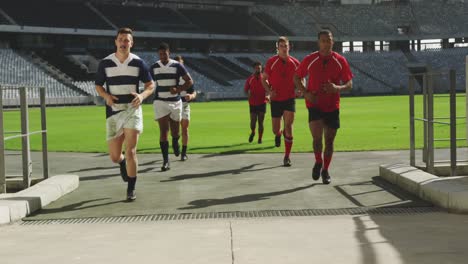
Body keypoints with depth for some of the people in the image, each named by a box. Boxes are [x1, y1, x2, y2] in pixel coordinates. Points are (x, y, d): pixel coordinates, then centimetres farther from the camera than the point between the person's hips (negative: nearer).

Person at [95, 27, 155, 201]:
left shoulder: (138, 63, 0)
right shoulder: (105, 63, 1)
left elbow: (150, 85, 7)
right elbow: (98, 86, 10)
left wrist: (142, 96, -14)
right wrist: (106, 96, -12)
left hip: (132, 110, -2)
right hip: (113, 112, 2)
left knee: (130, 151, -12)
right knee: (114, 156, 6)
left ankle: (131, 189, 0)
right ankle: (123, 164, 44)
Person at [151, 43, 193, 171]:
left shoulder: (177, 66, -4)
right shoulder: (154, 67, 2)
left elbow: (190, 81, -3)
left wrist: (178, 89, -17)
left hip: (175, 102, 0)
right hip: (160, 102, 0)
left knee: (175, 131, 10)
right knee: (163, 130, -11)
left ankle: (175, 142, 48)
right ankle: (166, 161, -10)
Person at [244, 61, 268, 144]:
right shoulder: (250, 79, 1)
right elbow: (245, 89, 5)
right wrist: (248, 94, -17)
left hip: (262, 103, 0)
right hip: (253, 103, 0)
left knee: (261, 122, 0)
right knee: (253, 121, -5)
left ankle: (260, 139, 10)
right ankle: (252, 132, 26)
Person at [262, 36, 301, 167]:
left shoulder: (294, 63, 0)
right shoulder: (271, 62, -4)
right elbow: (264, 79, 3)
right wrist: (269, 91, -14)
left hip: (290, 99, 0)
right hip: (276, 100, 0)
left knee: (288, 126, -12)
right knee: (275, 130, 5)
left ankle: (287, 157, 0)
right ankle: (279, 134, 47)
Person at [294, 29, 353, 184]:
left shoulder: (340, 61, -2)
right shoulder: (310, 60, -4)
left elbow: (349, 84, 1)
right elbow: (296, 78, 8)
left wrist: (337, 88, -20)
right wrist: (305, 93, -8)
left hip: (332, 107, 2)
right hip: (314, 104, -2)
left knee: (329, 140, 8)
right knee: (317, 137, -17)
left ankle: (325, 170, 27)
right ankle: (318, 162, 13)